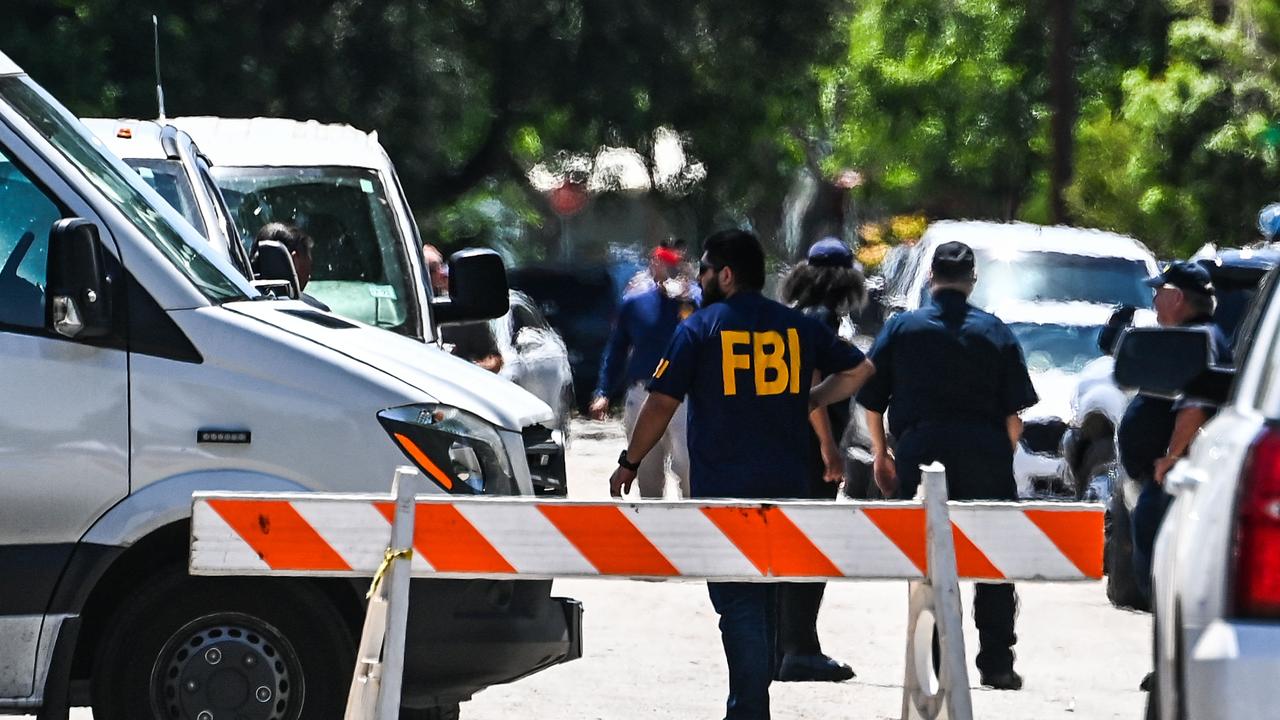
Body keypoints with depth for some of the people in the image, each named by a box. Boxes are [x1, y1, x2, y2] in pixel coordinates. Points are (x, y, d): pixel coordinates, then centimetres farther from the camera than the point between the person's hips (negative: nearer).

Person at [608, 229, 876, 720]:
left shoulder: (700, 328, -4)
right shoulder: (797, 326, 8)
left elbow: (662, 403, -6)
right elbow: (858, 370, 12)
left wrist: (629, 464, 4)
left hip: (723, 490, -5)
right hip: (785, 486, 5)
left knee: (738, 602, -5)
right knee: (768, 596, 18)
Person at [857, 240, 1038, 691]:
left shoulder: (901, 328, 4)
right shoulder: (994, 332, 4)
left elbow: (871, 400, 7)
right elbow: (1015, 408, 3)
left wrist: (880, 451, 20)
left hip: (919, 451, 0)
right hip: (984, 453, 0)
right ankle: (996, 661, 5)